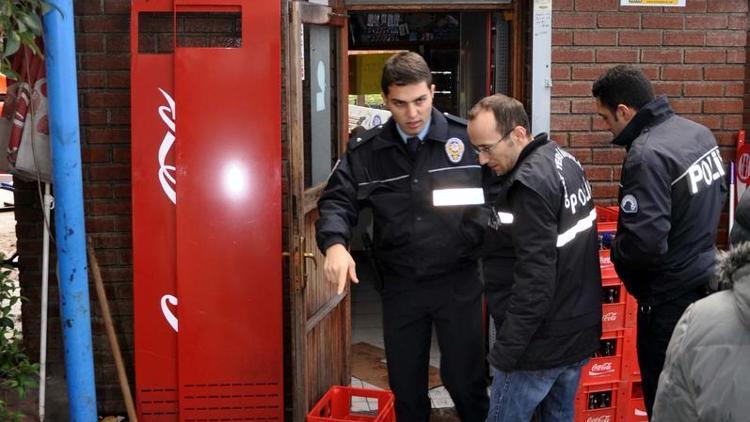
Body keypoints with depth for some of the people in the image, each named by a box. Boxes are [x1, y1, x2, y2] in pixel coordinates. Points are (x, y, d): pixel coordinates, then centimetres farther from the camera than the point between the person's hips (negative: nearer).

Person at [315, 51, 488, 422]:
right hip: (400, 287, 2)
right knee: (405, 386, 15)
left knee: (465, 380, 9)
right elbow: (338, 201, -3)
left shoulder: (468, 138, -6)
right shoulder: (365, 151, -1)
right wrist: (335, 243, -23)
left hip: (458, 282, -2)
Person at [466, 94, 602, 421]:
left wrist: (505, 351, -20)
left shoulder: (530, 184, -23)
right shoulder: (564, 161, 6)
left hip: (544, 344, -9)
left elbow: (535, 281, -25)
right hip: (580, 331, 9)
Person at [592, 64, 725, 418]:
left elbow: (645, 242, -29)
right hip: (706, 278, 9)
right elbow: (718, 195, 17)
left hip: (670, 297, -9)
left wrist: (615, 248, -8)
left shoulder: (646, 155, -25)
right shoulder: (699, 132, 3)